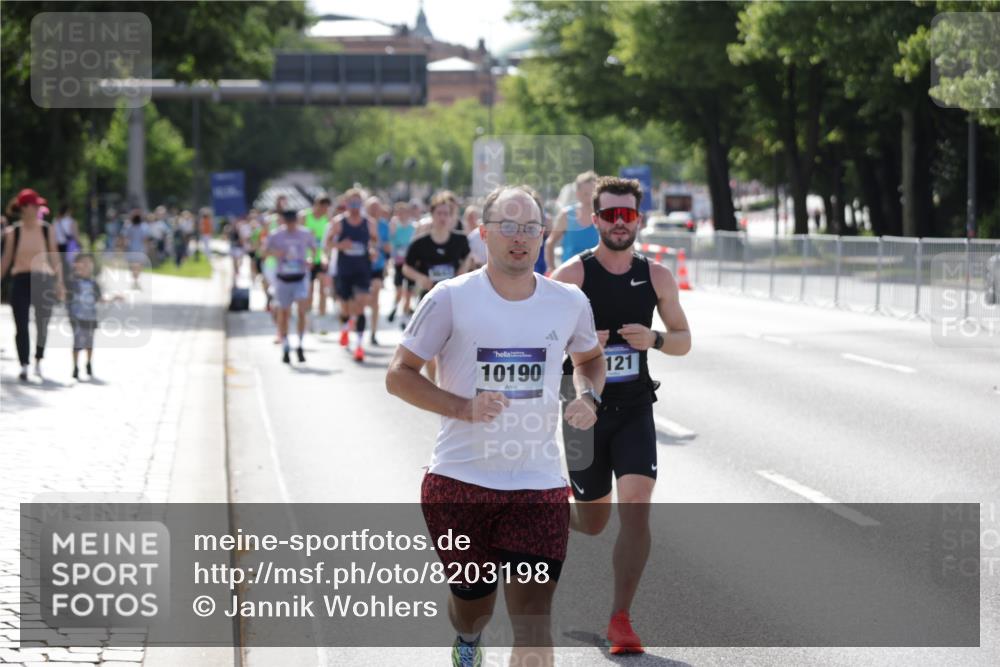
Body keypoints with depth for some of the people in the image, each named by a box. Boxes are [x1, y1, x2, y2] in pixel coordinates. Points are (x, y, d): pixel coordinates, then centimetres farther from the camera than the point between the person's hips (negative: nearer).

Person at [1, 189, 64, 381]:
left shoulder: (47, 230, 3)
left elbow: (55, 258, 8)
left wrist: (59, 283, 3)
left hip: (43, 279, 1)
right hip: (20, 280, 0)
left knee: (42, 323, -1)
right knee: (21, 326, -2)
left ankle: (39, 361, 18)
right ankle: (24, 366, 5)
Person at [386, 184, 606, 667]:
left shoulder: (569, 303, 3)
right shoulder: (452, 298, -6)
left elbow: (589, 358, 23)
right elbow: (399, 375, -3)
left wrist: (588, 396, 0)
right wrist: (464, 407, -19)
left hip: (538, 484, 1)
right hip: (459, 480, -1)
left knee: (533, 623, -11)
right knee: (472, 600, 15)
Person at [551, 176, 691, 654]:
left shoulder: (656, 277, 1)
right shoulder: (571, 275, -9)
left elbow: (684, 340, 9)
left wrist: (655, 340, -12)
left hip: (634, 409, 2)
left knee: (636, 508, -15)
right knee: (593, 521, 10)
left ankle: (620, 619, -6)